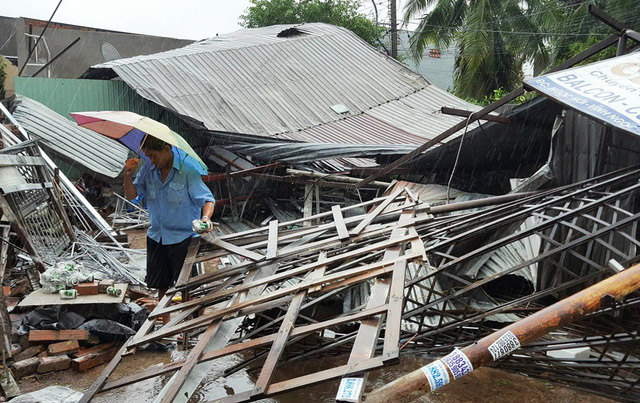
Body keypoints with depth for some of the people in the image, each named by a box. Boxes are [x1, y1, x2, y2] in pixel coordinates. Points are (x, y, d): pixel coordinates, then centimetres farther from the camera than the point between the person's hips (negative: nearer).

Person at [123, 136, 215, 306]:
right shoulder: (148, 169, 2)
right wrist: (128, 175, -13)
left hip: (183, 236, -5)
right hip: (156, 236, 5)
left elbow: (207, 199, -16)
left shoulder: (187, 170, -14)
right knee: (160, 284, 17)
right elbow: (131, 195, 5)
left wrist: (205, 218, -36)